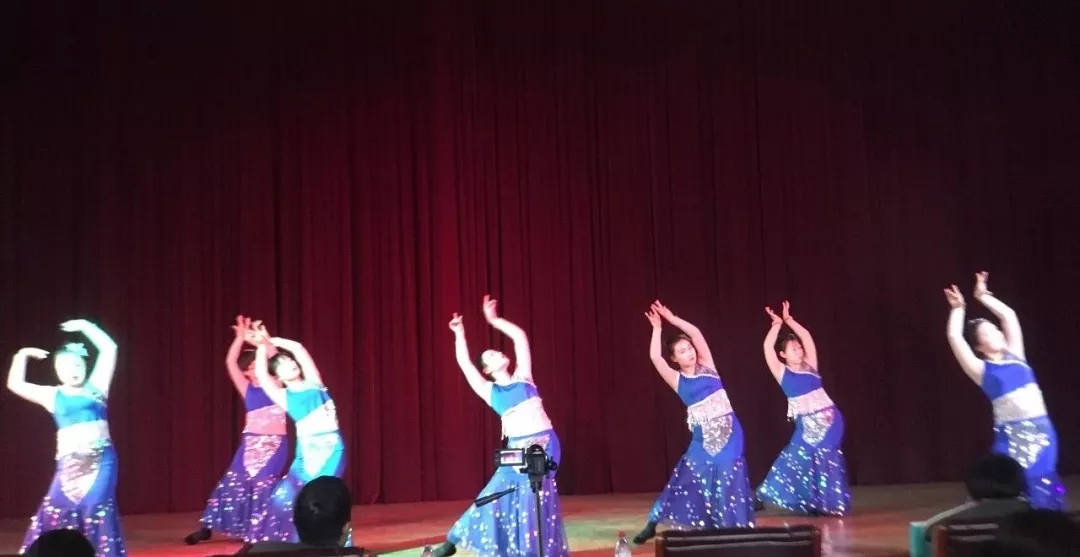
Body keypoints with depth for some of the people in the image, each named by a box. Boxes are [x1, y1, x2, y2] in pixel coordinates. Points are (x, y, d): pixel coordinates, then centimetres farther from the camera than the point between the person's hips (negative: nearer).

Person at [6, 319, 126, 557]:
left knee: (96, 507, -13)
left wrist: (85, 326, 6)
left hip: (101, 460, -2)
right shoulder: (52, 395, 12)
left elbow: (109, 348, 4)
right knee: (57, 509, -3)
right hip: (69, 463, 2)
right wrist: (22, 356, 8)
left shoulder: (95, 387, 8)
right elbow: (15, 384, 9)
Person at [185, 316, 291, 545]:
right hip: (251, 443, 2)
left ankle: (259, 531, 4)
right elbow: (230, 363, 1)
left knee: (262, 486, -8)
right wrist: (240, 338, -5)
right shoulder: (247, 389, 9)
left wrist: (258, 340, -13)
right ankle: (207, 527, 10)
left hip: (275, 444, -2)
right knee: (233, 483, 0)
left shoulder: (275, 384, 7)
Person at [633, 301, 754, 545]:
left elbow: (696, 332, -2)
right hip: (703, 437, -1)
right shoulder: (677, 380, 0)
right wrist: (657, 328, -4)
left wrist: (671, 318, 1)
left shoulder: (706, 367, 4)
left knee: (729, 481, 3)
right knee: (688, 478, 0)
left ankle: (731, 528, 17)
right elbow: (655, 357, -12)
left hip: (730, 433, 1)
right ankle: (653, 523, 8)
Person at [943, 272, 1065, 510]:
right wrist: (958, 309, 3)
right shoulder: (982, 370, -2)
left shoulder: (1014, 356, 12)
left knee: (1045, 491, 9)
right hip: (1013, 434, -5)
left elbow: (1008, 315, 17)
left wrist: (983, 297, 20)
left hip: (1042, 431, 5)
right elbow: (954, 337, -10)